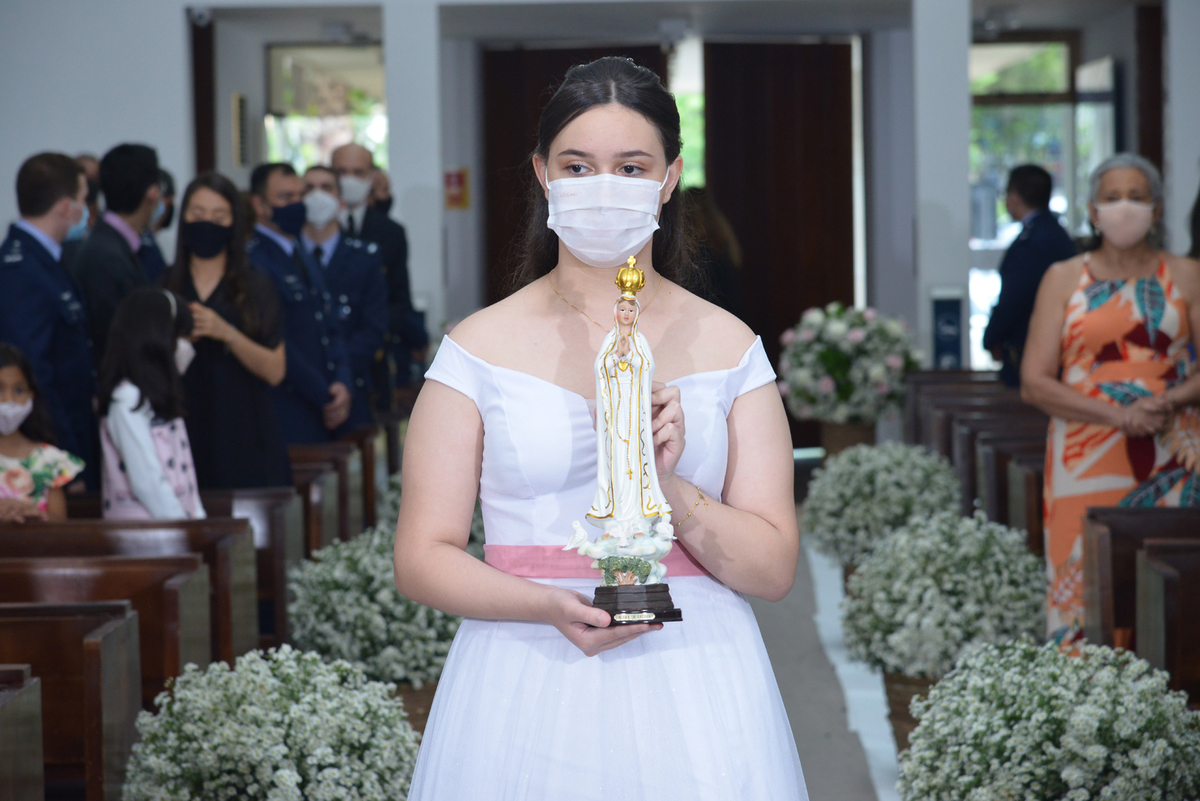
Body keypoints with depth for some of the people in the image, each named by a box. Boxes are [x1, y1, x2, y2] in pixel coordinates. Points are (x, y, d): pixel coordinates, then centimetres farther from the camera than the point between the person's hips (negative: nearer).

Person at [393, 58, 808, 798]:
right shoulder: (481, 347, 2)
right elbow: (422, 559, -2)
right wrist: (556, 608, -19)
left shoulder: (729, 348, 5)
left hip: (692, 690, 1)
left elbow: (774, 569, 1)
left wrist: (670, 490, -17)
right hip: (527, 688, -1)